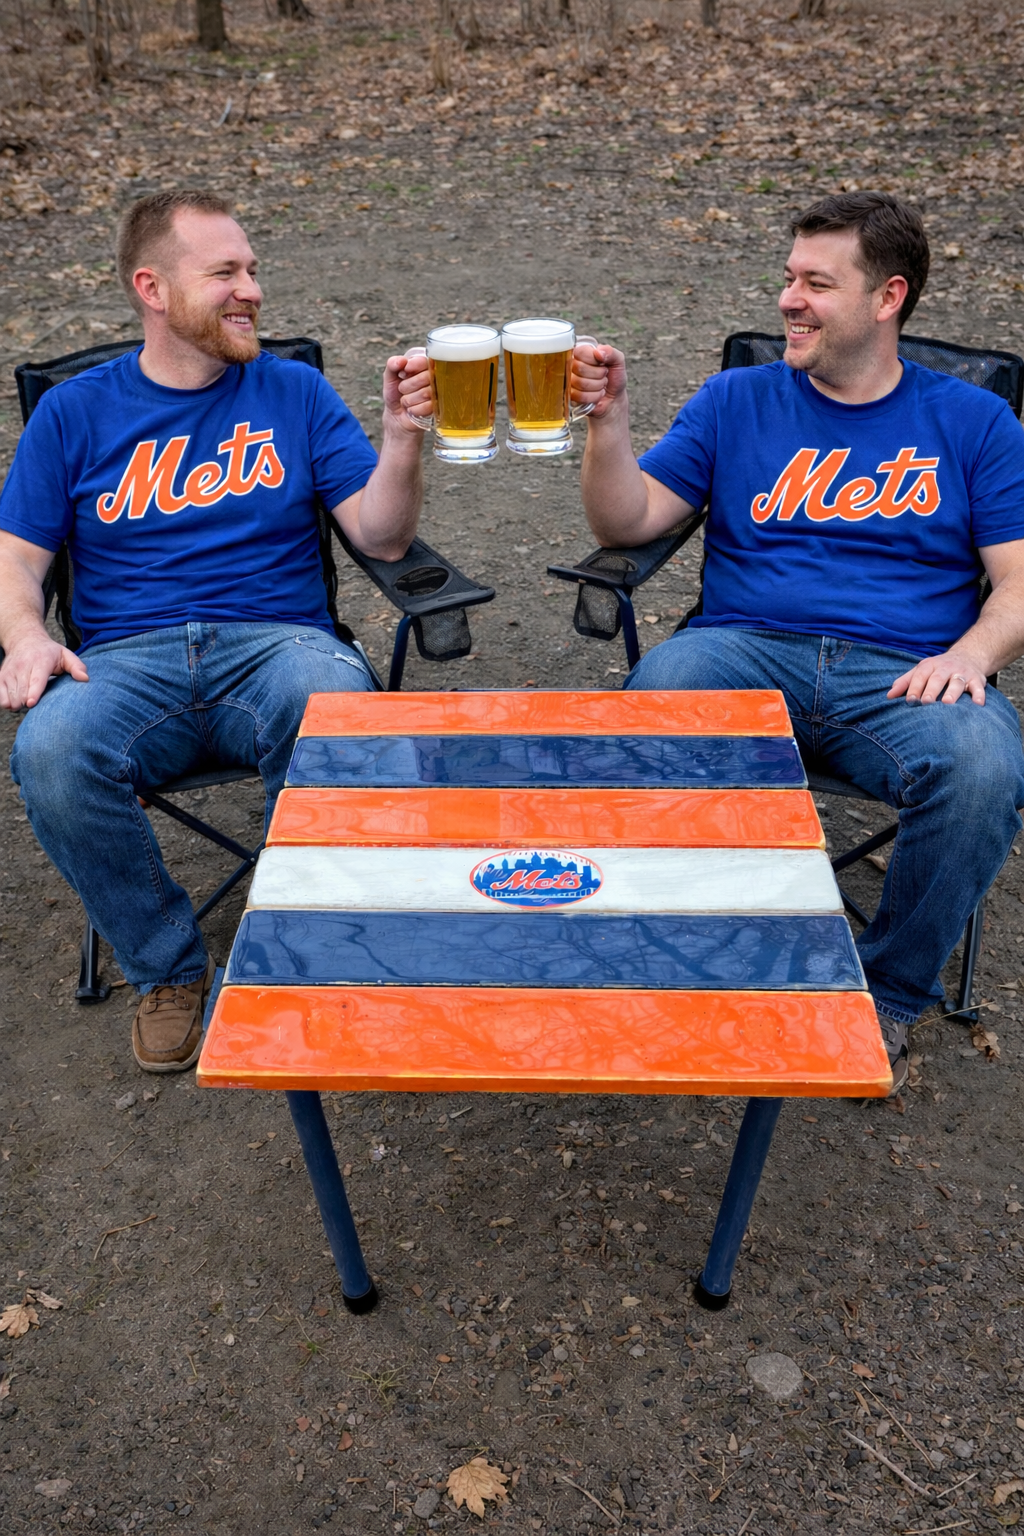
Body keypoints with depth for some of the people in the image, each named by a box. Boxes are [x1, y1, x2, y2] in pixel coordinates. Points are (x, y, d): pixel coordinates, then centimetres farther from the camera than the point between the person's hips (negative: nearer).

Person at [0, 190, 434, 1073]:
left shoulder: (294, 393, 12)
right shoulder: (74, 412, 13)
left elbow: (382, 537, 5)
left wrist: (403, 435, -12)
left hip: (276, 639, 0)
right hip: (128, 659, 1)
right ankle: (170, 968, -5)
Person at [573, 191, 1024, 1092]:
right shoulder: (737, 401, 17)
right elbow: (627, 523, 9)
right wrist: (608, 419, -7)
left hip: (902, 676, 0)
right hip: (746, 648, 1)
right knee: (658, 694, -33)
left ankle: (890, 998, -5)